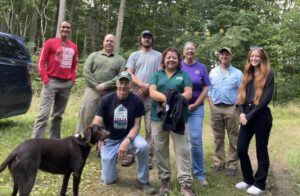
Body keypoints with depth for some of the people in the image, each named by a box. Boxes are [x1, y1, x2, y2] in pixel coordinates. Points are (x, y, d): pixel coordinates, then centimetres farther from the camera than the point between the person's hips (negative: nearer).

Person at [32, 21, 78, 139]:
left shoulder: (74, 47, 13)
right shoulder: (50, 43, 1)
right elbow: (41, 62, -2)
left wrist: (73, 78, 8)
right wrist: (45, 78, -10)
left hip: (67, 84, 5)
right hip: (52, 82, -4)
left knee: (58, 115, 11)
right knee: (44, 113, -11)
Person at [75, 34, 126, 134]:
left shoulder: (120, 59, 11)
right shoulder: (94, 55, 12)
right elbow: (86, 71, 2)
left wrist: (105, 85, -12)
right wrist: (96, 85, -9)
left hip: (110, 94, 0)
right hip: (92, 90, 0)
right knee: (84, 116, -2)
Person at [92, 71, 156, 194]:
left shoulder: (136, 101, -12)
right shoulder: (106, 99, -13)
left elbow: (136, 125, -10)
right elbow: (97, 124, -14)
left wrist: (127, 141, -26)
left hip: (128, 136, 0)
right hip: (110, 140, 0)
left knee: (143, 146, -34)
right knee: (108, 180, -2)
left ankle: (143, 181, -11)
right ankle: (113, 158, 32)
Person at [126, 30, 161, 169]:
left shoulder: (158, 56, 9)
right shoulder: (134, 55, 13)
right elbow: (129, 74, 2)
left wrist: (148, 88, -10)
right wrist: (142, 84, -14)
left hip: (152, 97, -1)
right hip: (135, 95, 2)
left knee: (150, 128, 0)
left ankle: (149, 157, 7)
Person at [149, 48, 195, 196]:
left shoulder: (184, 75, 11)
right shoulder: (157, 75, 13)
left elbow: (188, 94, -1)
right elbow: (152, 92, -2)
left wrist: (175, 100, -15)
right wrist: (168, 98, -17)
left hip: (179, 117, -1)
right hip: (158, 117, 2)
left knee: (183, 150, -4)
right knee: (160, 150, 7)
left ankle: (186, 183, 1)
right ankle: (165, 180, 21)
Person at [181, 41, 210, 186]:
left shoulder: (201, 68, 5)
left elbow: (205, 89, 1)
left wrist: (194, 105, -8)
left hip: (196, 108, 0)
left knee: (196, 140, -7)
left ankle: (199, 173, 5)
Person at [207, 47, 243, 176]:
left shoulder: (237, 73, 4)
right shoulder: (213, 72, 12)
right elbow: (208, 90, 11)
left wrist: (236, 107, -9)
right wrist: (211, 105, 0)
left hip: (231, 108, -2)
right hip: (216, 108, 2)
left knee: (233, 138, 1)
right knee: (218, 138, 9)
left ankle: (232, 164, 8)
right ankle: (218, 162, 17)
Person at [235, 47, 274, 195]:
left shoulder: (268, 74, -5)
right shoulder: (248, 75, 13)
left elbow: (266, 99, -13)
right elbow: (242, 96, 10)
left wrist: (250, 115, -14)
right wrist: (242, 113, -7)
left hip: (261, 117, -6)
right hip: (247, 116, 6)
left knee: (261, 150, 4)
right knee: (241, 149, 5)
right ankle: (248, 179, 23)